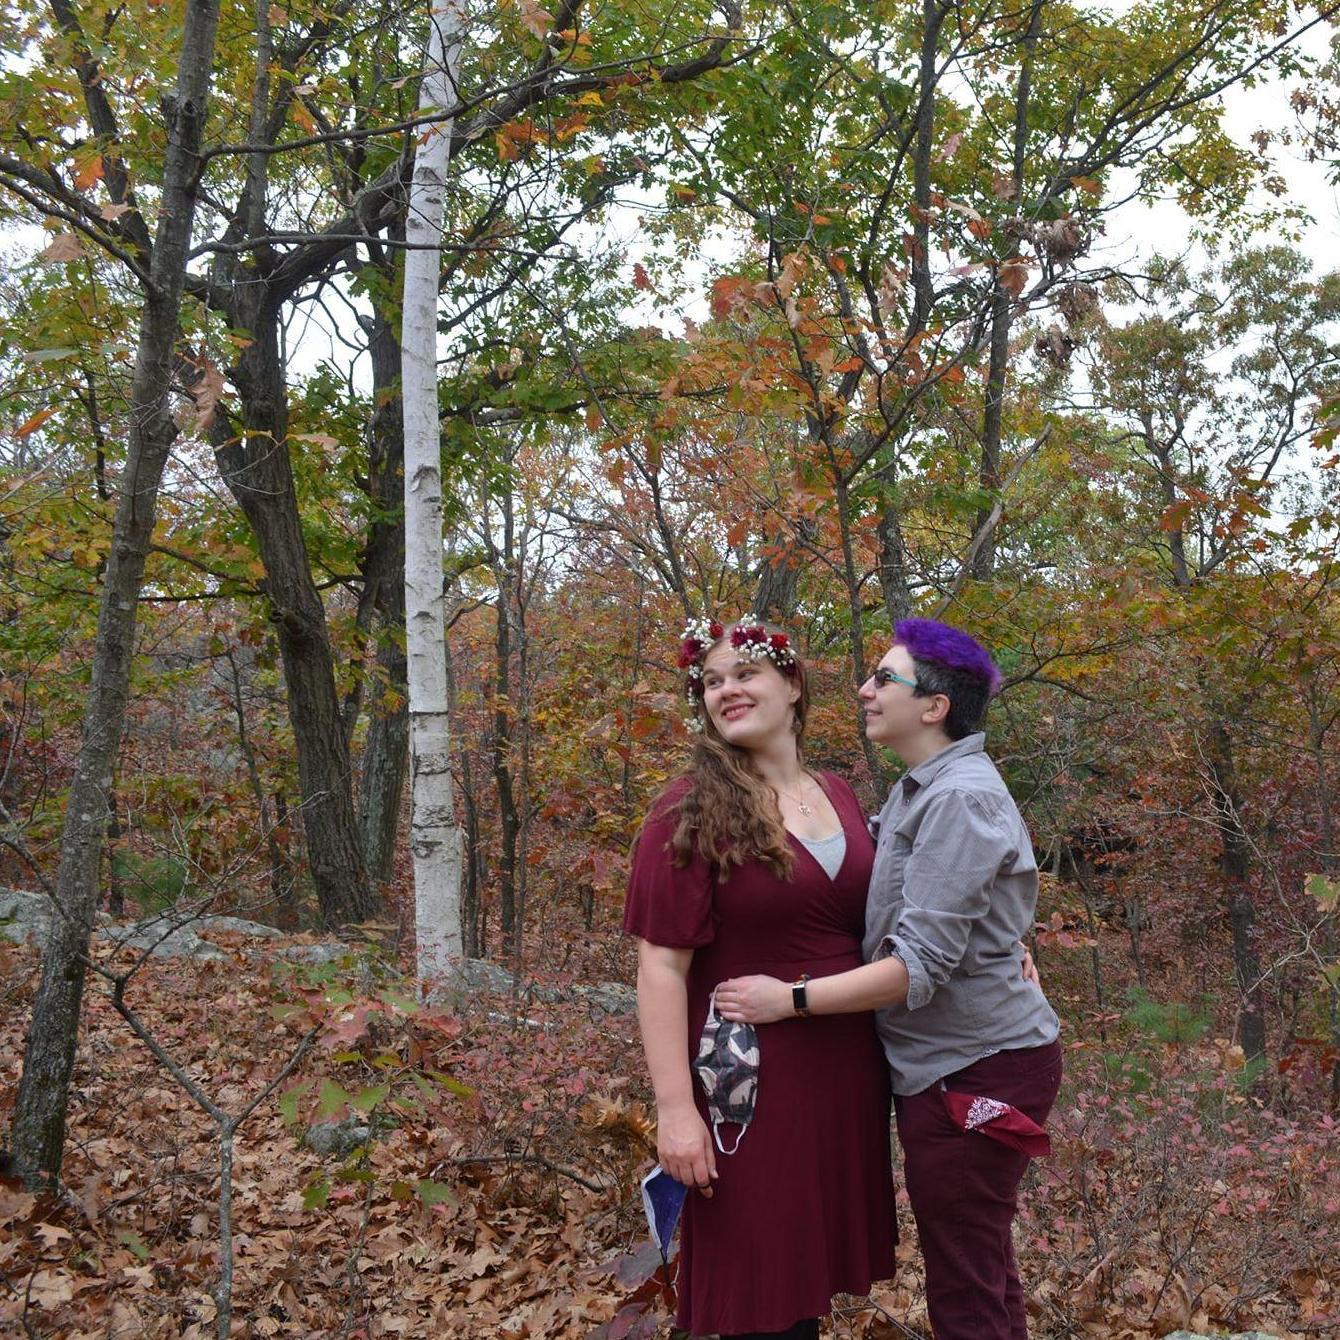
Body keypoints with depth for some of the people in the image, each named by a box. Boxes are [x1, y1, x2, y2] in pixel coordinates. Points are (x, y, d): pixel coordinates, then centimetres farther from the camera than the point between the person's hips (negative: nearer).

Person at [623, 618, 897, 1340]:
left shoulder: (839, 795, 7)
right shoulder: (691, 811, -10)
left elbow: (873, 916, 20)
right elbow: (662, 965, -14)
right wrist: (675, 1107, -20)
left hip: (847, 1074, 5)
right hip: (749, 1082, -5)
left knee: (813, 1267, 17)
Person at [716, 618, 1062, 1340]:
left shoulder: (961, 799, -19)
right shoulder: (916, 790, 11)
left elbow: (920, 965, -24)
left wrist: (790, 998, -21)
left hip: (974, 1069, -10)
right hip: (937, 1059, 10)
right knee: (984, 1275, 19)